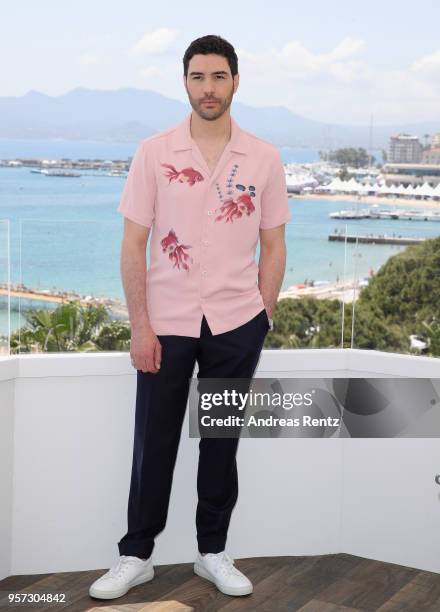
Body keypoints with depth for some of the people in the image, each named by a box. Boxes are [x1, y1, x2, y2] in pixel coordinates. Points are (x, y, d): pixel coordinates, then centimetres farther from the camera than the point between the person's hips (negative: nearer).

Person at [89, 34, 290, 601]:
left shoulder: (264, 159, 1)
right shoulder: (154, 152, -3)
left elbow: (273, 246, 7)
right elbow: (133, 244, -3)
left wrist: (262, 317, 1)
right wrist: (140, 327, -8)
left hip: (236, 325, 1)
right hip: (167, 324, -1)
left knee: (221, 442, 11)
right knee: (154, 442, 7)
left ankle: (213, 552, 26)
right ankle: (135, 555, 22)